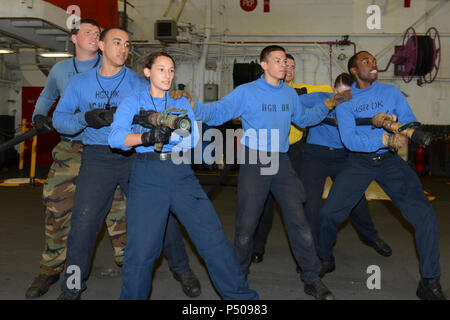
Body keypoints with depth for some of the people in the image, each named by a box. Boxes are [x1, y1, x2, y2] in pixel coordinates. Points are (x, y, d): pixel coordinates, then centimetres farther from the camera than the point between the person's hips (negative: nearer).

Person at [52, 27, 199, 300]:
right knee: (84, 220, -6)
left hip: (135, 156, 0)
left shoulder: (138, 83, 4)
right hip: (97, 158, 1)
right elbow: (59, 118, 5)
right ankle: (72, 287, 14)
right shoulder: (81, 83, 9)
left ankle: (181, 268, 25)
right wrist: (85, 118, -15)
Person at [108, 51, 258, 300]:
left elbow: (192, 138, 0)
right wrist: (146, 137, -24)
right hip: (147, 177, -2)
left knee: (212, 237, 1)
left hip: (181, 175, 2)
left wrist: (161, 133, -15)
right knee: (140, 249, -4)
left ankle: (241, 295, 12)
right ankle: (132, 296, 20)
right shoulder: (132, 102, 10)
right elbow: (115, 137, -7)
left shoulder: (181, 102, 17)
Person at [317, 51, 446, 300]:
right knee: (329, 213, -6)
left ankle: (430, 282, 1)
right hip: (359, 162, -1)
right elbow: (349, 139, -15)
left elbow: (412, 123, 0)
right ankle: (324, 259, 24)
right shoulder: (345, 101, -2)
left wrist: (391, 120, -20)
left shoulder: (391, 92, 5)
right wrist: (385, 140, -28)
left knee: (423, 213, -14)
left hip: (390, 161, 1)